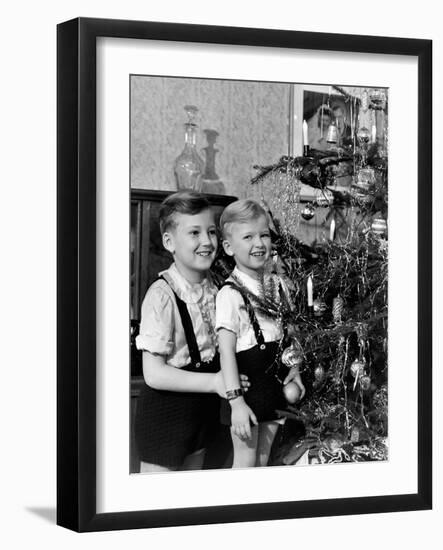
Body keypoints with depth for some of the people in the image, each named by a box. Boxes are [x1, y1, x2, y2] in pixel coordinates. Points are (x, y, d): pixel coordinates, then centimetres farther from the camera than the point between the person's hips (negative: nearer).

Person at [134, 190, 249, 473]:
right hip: (165, 415, -7)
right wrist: (214, 382, -24)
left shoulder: (214, 287, 1)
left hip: (203, 407, 7)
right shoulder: (162, 295, -21)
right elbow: (154, 373, -22)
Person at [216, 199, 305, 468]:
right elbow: (227, 350, -19)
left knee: (263, 460, 14)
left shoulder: (276, 284, 5)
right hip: (246, 383, -6)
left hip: (275, 383, 6)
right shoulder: (230, 294, -16)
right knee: (246, 462, 0)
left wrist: (294, 368, 5)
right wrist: (236, 401, -23)